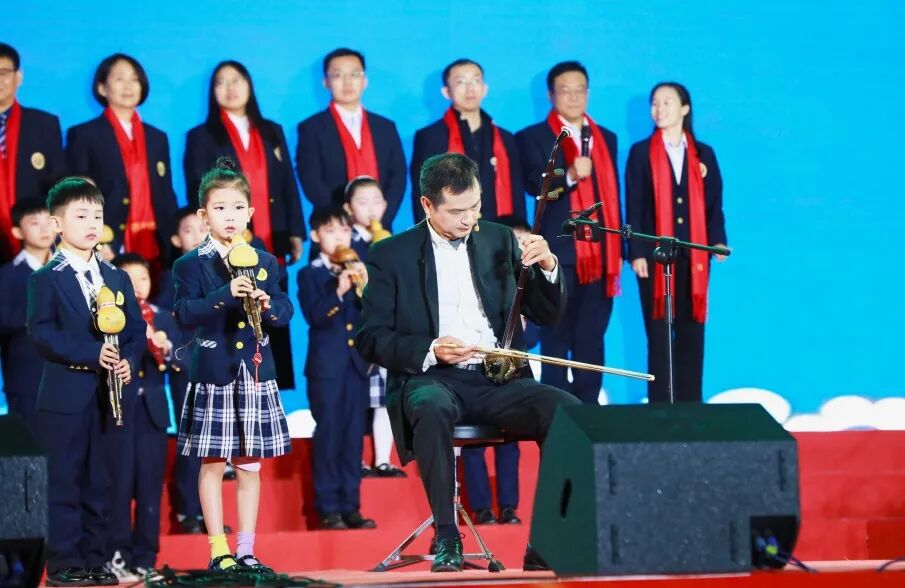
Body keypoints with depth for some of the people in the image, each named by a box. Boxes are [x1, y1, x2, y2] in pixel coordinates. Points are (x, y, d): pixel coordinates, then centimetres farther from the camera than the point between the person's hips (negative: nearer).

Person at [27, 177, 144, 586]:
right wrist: (91, 353, -20)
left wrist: (128, 360, -9)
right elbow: (42, 332, -12)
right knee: (66, 480, -2)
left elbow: (136, 329, 12)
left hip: (107, 394, 5)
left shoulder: (117, 279, 14)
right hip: (65, 394, -5)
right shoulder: (47, 279, -2)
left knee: (98, 482, 8)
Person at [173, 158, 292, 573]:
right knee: (213, 463, 0)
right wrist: (225, 295, -24)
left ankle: (246, 550, 11)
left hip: (255, 372, 3)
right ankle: (218, 550, 6)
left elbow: (285, 312, 4)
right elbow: (185, 314, -14)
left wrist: (267, 305, -17)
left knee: (250, 464, 6)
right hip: (212, 374, -3)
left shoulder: (266, 263, 10)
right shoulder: (190, 265, -1)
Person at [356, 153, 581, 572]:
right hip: (431, 379, -3)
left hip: (498, 380, 3)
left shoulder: (499, 241, 14)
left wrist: (548, 267, -7)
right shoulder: (391, 255, 5)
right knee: (432, 409, -40)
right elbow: (371, 338, 1)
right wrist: (430, 350, -16)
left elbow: (547, 314, 13)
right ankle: (447, 537, -29)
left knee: (570, 411, -26)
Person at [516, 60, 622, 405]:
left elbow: (613, 195, 17)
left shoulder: (606, 138, 17)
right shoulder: (534, 137, 3)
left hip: (600, 255, 4)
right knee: (556, 340, -1)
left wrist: (618, 252, 12)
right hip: (559, 255, -4)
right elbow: (535, 185, -12)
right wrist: (569, 175, -31)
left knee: (591, 342, 6)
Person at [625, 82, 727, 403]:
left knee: (692, 333, 3)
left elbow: (714, 203, 9)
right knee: (658, 334, -1)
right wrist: (636, 253, -8)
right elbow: (634, 206, 0)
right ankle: (659, 408, 1)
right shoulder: (641, 153, 5)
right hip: (655, 255, -2)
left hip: (694, 256, 2)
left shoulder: (703, 154, 10)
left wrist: (718, 241, -6)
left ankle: (690, 407, 7)